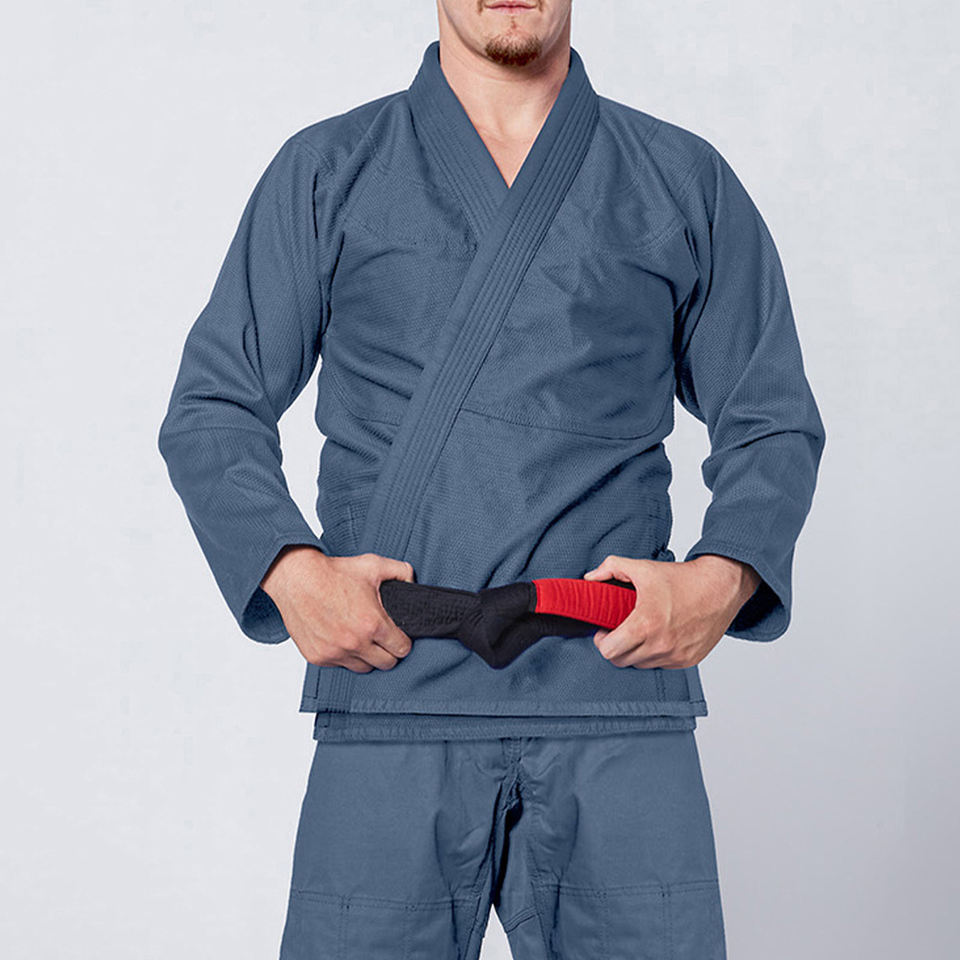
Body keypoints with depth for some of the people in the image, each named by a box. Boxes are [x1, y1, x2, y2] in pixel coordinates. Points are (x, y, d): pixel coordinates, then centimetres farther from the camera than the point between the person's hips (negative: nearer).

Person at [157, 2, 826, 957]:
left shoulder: (687, 184, 13)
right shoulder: (326, 174, 11)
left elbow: (773, 423, 14)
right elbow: (213, 406, 9)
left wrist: (721, 578, -5)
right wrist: (290, 571, -9)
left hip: (620, 709, 1)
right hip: (388, 707, 0)